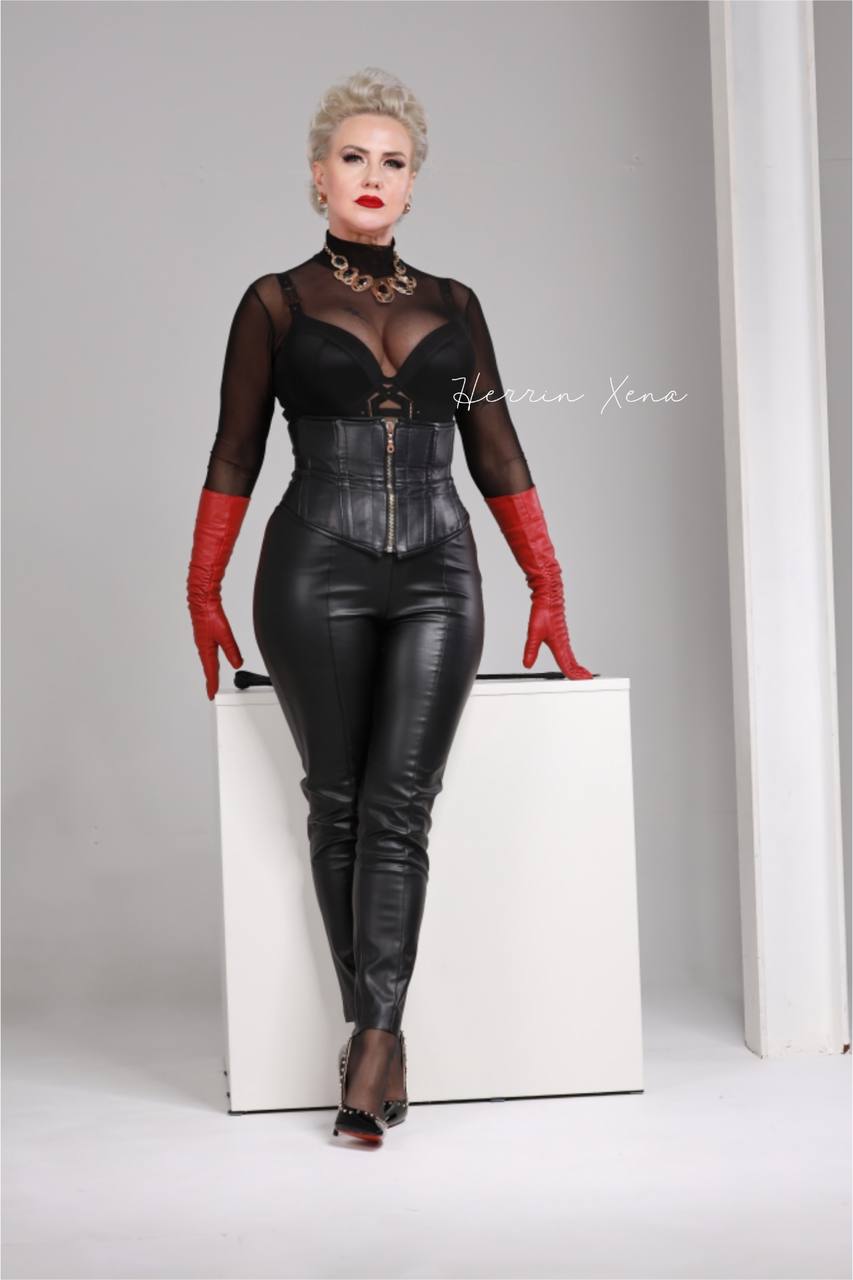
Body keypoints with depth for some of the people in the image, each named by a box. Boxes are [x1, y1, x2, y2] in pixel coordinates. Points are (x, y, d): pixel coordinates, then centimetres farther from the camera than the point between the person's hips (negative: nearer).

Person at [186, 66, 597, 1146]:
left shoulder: (453, 306, 15)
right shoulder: (277, 303, 9)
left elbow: (498, 457, 15)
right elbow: (235, 456, 8)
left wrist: (547, 589, 12)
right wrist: (203, 593, 4)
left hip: (438, 572, 2)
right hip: (317, 569, -1)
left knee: (400, 802, -8)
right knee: (340, 803, -2)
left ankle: (375, 1036, -9)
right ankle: (378, 1032, 6)